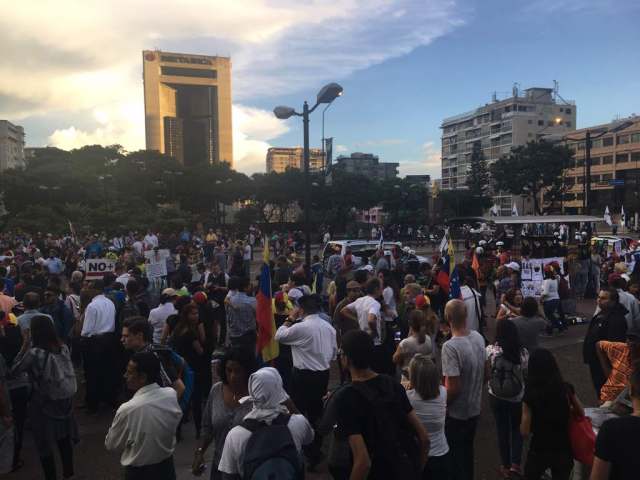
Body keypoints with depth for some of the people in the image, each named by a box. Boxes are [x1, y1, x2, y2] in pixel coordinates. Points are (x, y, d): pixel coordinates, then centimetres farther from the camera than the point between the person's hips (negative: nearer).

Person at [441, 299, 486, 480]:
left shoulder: (450, 347, -30)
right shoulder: (479, 337, -8)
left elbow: (453, 388, -28)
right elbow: (484, 373, 6)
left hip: (456, 413, -7)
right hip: (474, 408, 7)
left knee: (456, 455, 14)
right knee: (467, 451, 26)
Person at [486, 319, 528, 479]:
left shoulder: (490, 350, -19)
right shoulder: (522, 352, -18)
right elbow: (527, 375, -7)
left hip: (496, 397, 0)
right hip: (517, 398, 0)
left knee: (502, 430, 19)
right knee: (517, 429, 25)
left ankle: (506, 466, 31)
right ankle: (515, 463, 24)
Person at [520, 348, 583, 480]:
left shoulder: (530, 394, -19)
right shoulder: (566, 389, -10)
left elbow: (524, 432, -15)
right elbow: (581, 413, 8)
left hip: (539, 451, -2)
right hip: (563, 450, 3)